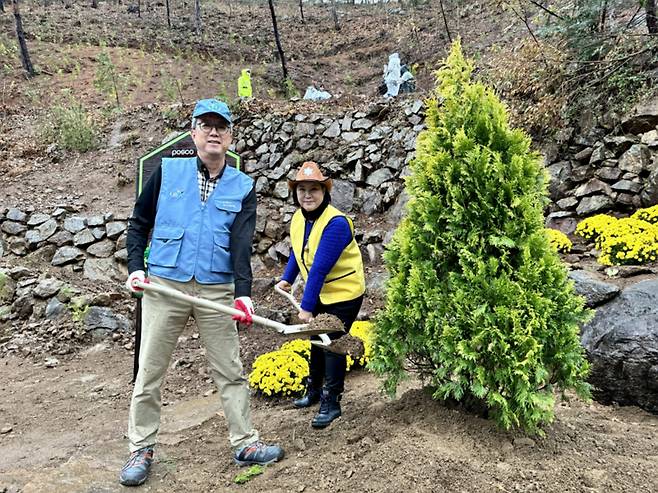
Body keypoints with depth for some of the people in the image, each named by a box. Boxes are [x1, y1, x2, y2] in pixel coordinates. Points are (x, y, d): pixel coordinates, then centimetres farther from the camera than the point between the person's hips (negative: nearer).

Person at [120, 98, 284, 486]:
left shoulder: (243, 188, 2)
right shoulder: (167, 172, 3)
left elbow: (242, 245, -8)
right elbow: (139, 224, 10)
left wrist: (243, 293, -21)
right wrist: (136, 267, -3)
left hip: (217, 290, 0)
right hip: (164, 286, 0)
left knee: (231, 371, 7)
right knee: (150, 371, 8)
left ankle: (246, 443, 21)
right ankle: (141, 450, 24)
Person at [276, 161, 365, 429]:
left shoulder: (336, 223, -28)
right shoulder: (298, 218, -3)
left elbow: (320, 268, -31)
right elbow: (297, 252, 15)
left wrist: (306, 307, -30)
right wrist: (287, 278, 3)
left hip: (344, 293, -8)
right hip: (319, 292, 8)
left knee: (332, 343, -5)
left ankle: (331, 403, 9)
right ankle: (314, 390, 38)